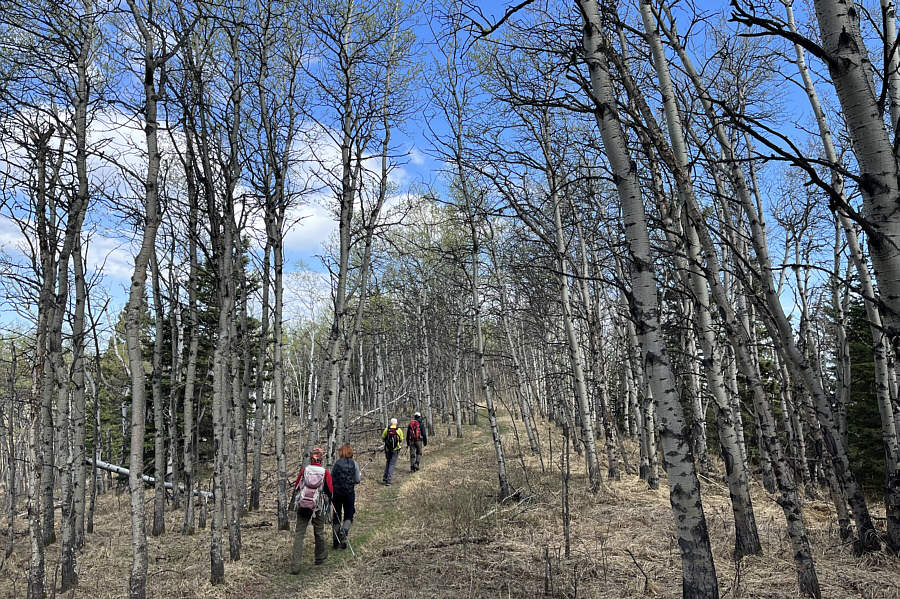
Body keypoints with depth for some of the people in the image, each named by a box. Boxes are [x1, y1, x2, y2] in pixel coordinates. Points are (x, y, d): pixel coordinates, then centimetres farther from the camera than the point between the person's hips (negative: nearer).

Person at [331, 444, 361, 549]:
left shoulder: (336, 463, -2)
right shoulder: (354, 464, -3)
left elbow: (331, 478, -1)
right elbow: (357, 480, -1)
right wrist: (360, 475, 20)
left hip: (336, 492, 1)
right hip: (349, 492, -1)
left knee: (336, 515, 11)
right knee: (349, 515, 13)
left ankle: (336, 540, 14)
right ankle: (344, 531, -14)